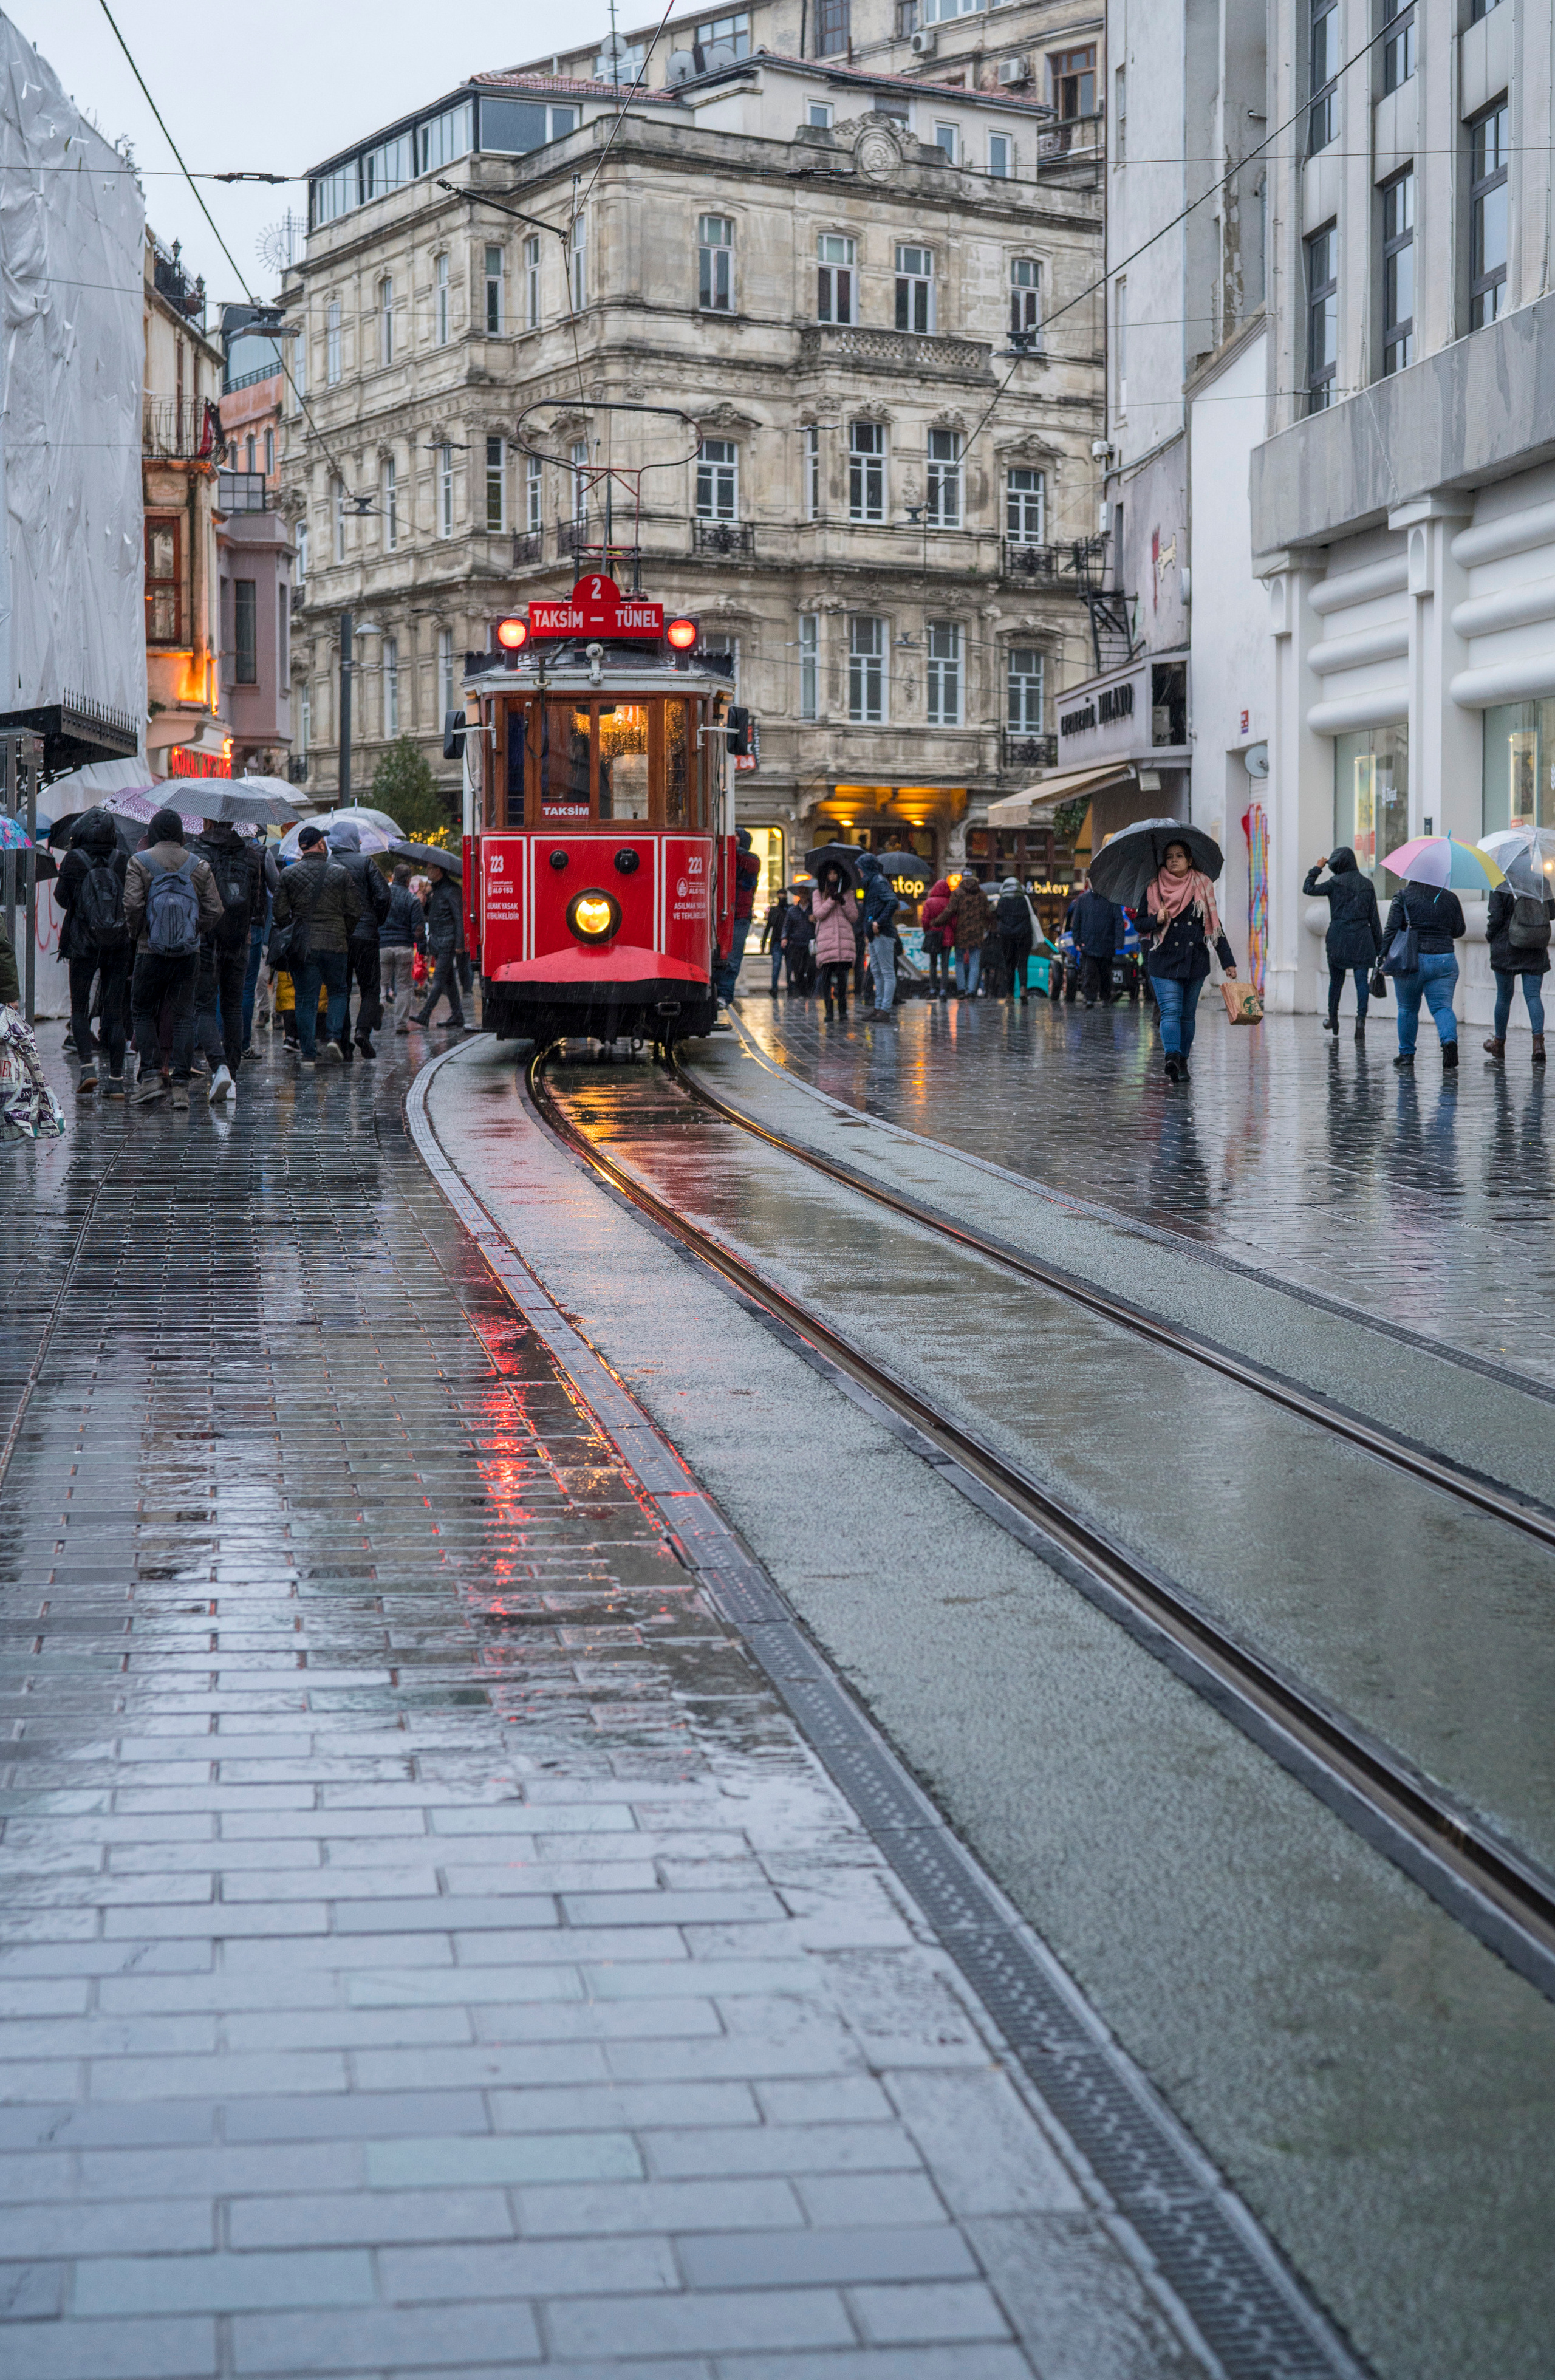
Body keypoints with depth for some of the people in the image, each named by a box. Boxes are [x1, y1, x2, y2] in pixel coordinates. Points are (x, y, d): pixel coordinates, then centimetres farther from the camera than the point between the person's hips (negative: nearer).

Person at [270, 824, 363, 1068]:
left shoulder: (289, 874, 1)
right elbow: (355, 911, 2)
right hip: (334, 943, 0)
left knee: (306, 999, 4)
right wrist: (345, 936, 17)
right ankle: (334, 1038, -3)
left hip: (301, 947, 1)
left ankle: (308, 1055, 1)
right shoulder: (340, 873, 0)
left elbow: (281, 913, 0)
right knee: (338, 992, 18)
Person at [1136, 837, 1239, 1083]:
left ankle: (1182, 1063, 14)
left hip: (1195, 960, 2)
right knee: (1171, 1011, -17)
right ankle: (1173, 1057, -31)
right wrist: (1157, 920, -14)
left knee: (1187, 1015, 6)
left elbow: (1215, 926, 9)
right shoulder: (1154, 890, 5)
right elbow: (1140, 924, 8)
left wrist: (1228, 961, 5)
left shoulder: (1202, 887, 7)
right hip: (1164, 961, -2)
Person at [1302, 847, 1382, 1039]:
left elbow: (1308, 889, 4)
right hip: (1362, 937, 2)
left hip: (1339, 936, -2)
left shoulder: (1336, 883, -4)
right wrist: (1379, 946, 12)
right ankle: (1361, 1018, -20)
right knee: (1361, 980, -3)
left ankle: (1333, 1018, 24)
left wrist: (1317, 869, 15)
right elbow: (1374, 918, 9)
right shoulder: (1367, 884, 8)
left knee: (1336, 979, 11)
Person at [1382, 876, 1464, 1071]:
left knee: (1408, 1008, 14)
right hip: (1444, 960, 1)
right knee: (1442, 1006, -2)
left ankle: (1406, 1053, 20)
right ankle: (1450, 1040, -29)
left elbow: (1392, 929, -7)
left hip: (1411, 961, -1)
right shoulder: (1451, 899, 6)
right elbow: (1459, 931, 14)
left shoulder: (1403, 896, 0)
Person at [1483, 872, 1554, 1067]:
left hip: (1507, 948, -2)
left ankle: (1499, 1043, 23)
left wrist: (1489, 936, 7)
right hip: (1536, 949, 2)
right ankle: (1538, 1039, -20)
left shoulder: (1501, 888, -11)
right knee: (1533, 995, 1)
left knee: (1504, 996, 9)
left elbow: (1496, 918, -12)